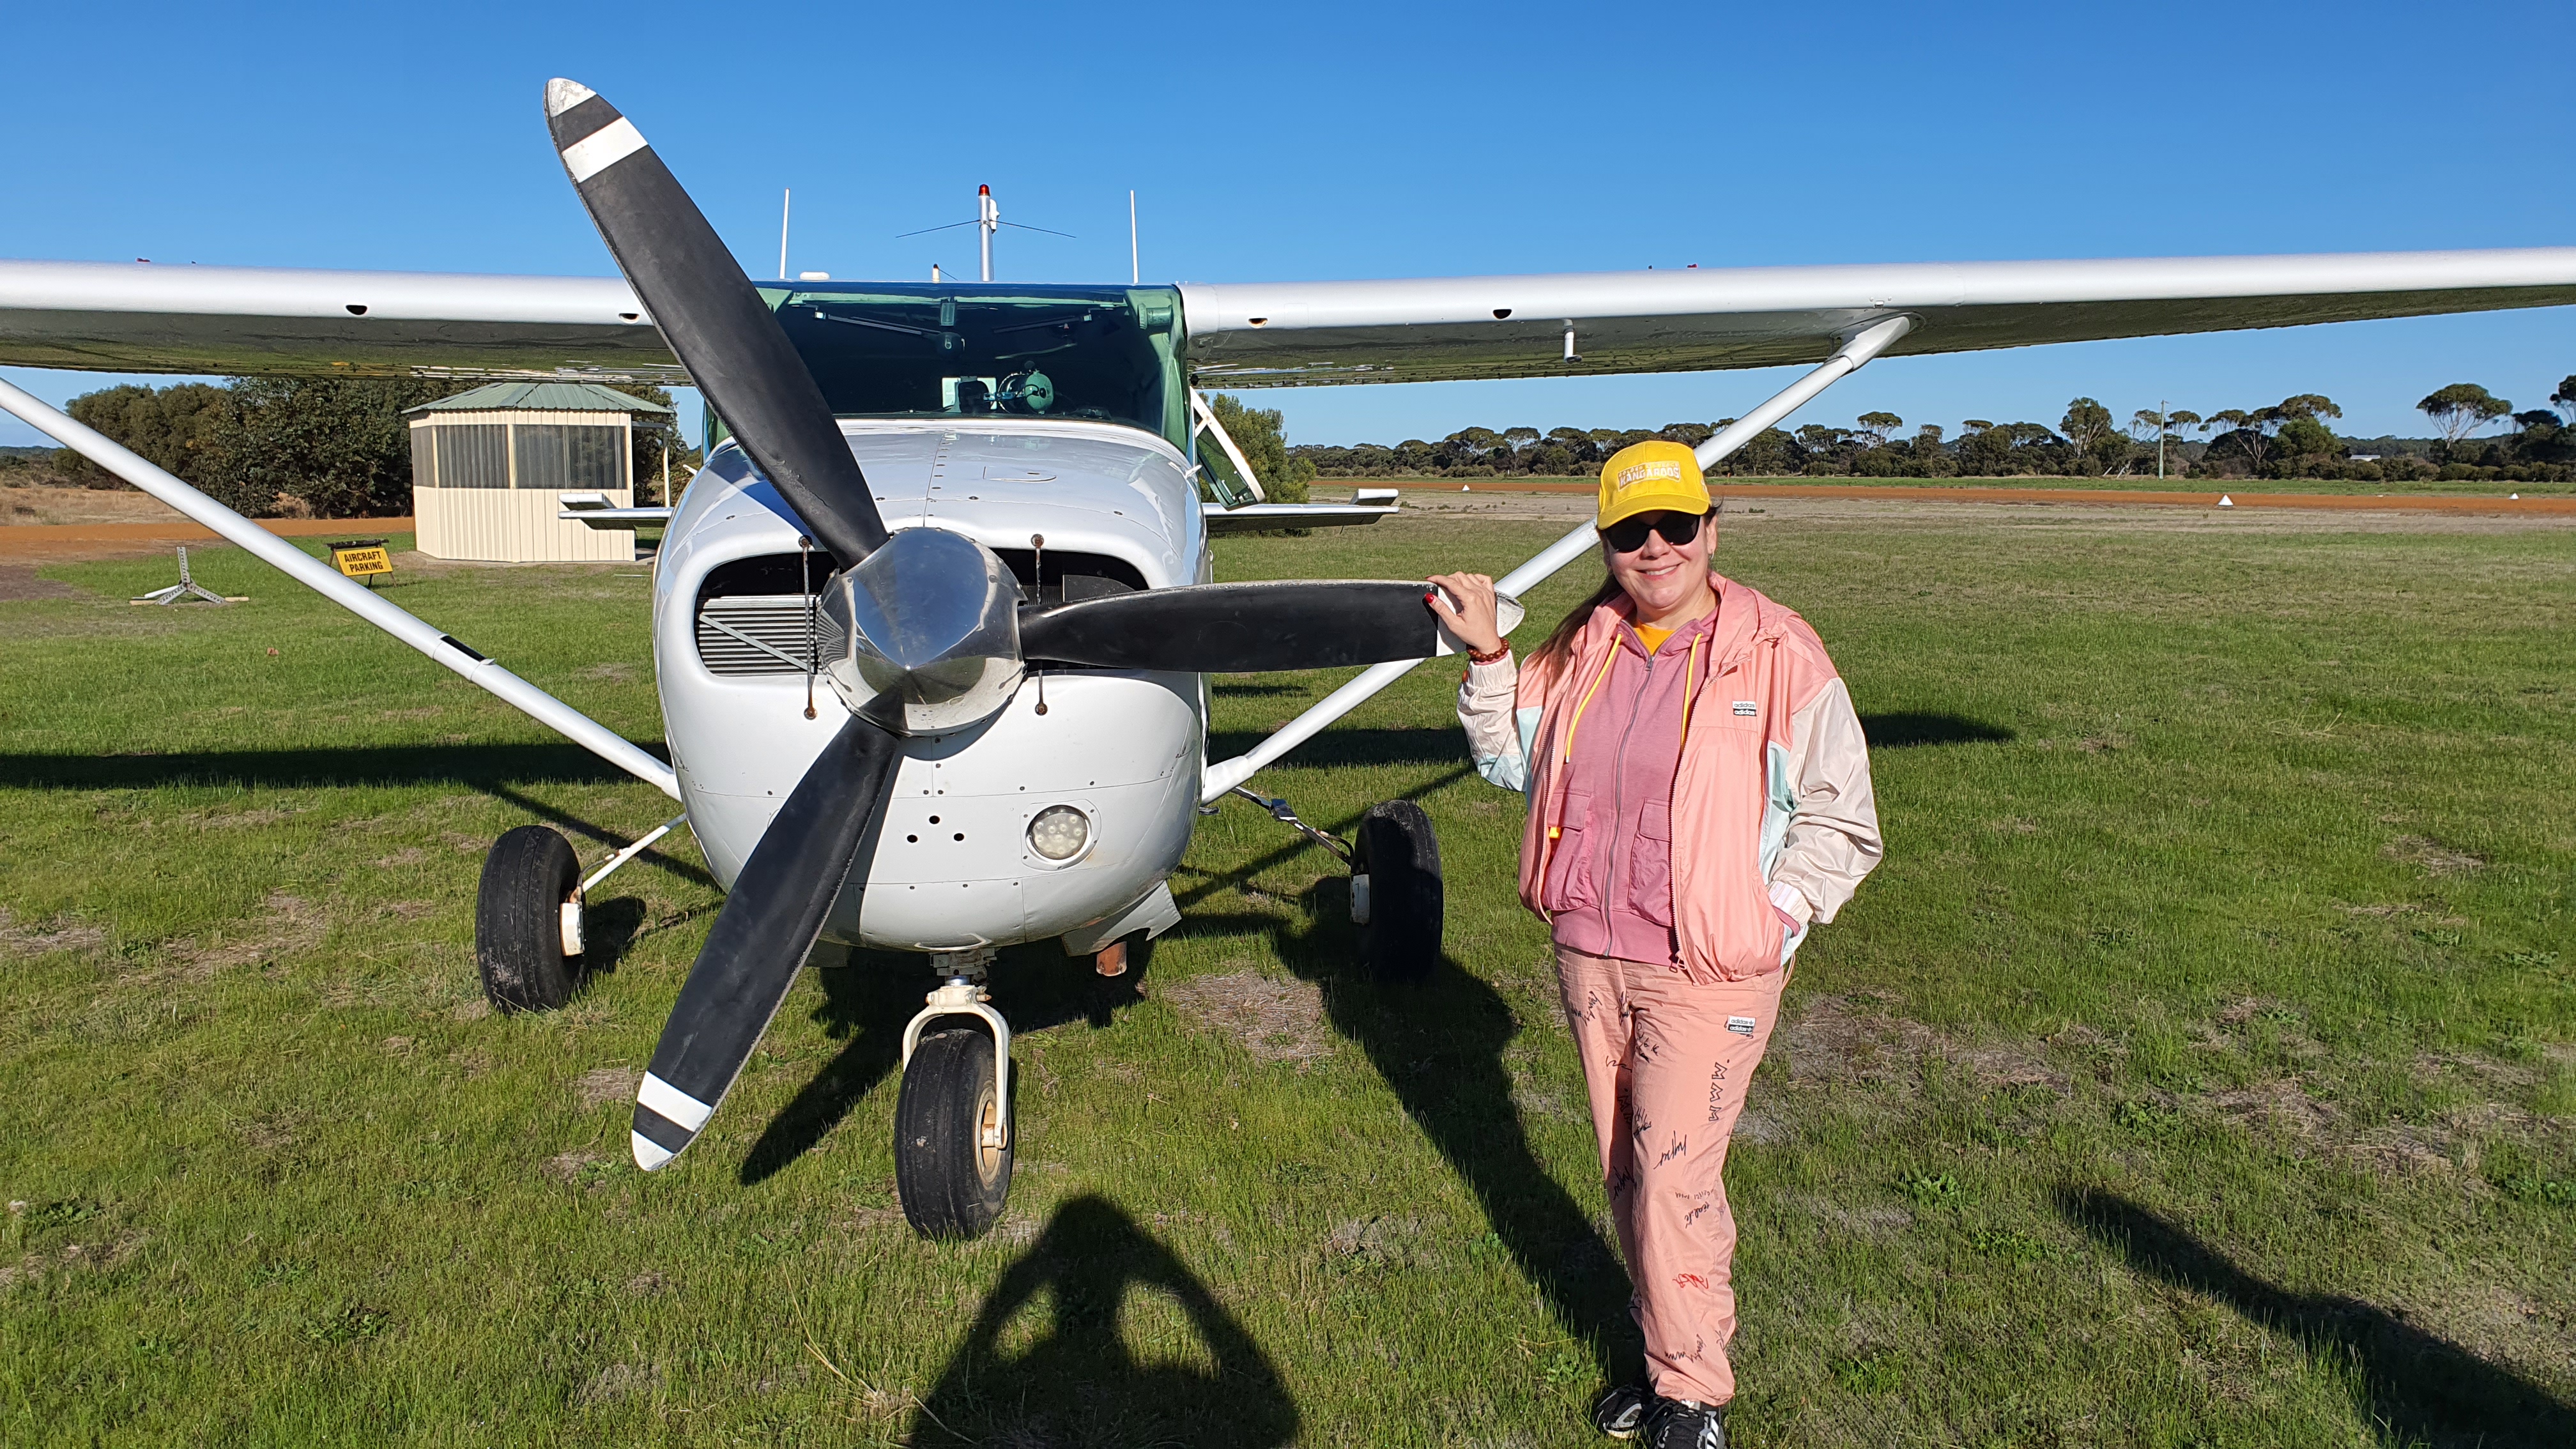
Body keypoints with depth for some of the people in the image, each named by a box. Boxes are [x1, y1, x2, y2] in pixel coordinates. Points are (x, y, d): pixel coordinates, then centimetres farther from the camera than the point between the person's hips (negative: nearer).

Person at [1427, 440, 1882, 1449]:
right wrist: (1488, 657, 3)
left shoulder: (1778, 657, -9)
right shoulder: (1582, 649, 5)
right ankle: (1671, 1354, 35)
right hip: (1588, 956, 6)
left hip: (1707, 972, -5)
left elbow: (1842, 822, -4)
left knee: (1673, 1179, -3)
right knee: (1627, 1172, 16)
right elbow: (1515, 759, 15)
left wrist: (1769, 919, -12)